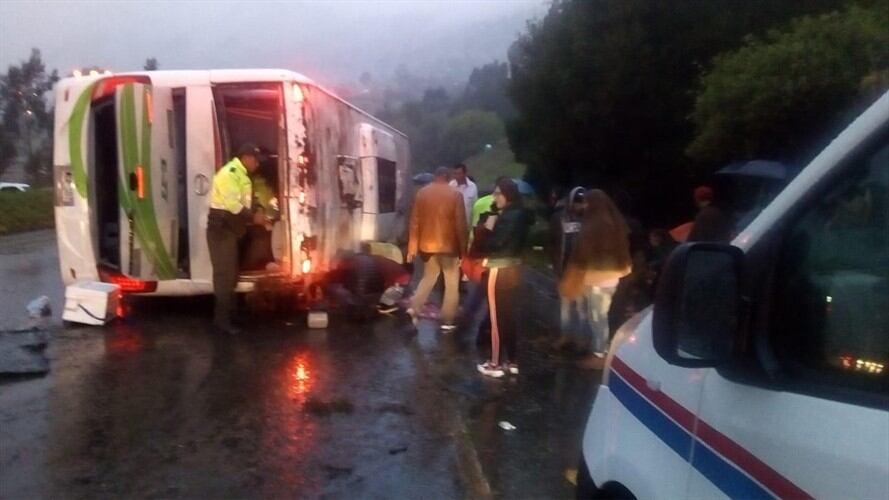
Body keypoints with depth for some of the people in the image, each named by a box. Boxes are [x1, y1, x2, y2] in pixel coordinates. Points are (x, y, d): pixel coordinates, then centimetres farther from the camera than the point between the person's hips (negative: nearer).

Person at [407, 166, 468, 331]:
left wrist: (412, 247, 8)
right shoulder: (455, 194, -7)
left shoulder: (422, 192, 2)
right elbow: (460, 225, -9)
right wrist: (463, 249, -2)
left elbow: (415, 221, 2)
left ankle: (414, 309, 6)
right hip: (449, 245, -4)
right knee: (452, 284, 8)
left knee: (428, 278, 21)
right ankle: (447, 322, 6)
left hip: (427, 244, 4)